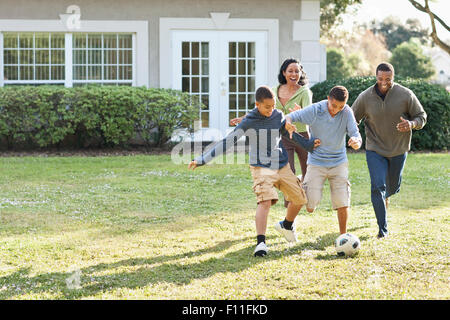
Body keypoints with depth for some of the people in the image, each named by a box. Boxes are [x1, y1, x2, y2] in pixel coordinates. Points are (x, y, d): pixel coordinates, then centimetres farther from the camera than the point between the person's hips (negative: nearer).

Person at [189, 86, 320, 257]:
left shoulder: (278, 116, 3)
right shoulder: (249, 122, -10)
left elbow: (289, 133, 23)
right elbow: (228, 142, -11)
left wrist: (308, 144, 14)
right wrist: (202, 159, -15)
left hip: (282, 166, 6)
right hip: (261, 167, -5)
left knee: (299, 199, 10)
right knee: (265, 201, -26)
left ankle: (286, 225, 40)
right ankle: (260, 243, -27)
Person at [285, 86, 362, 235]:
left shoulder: (347, 112, -9)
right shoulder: (315, 110, -14)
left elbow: (355, 133, -14)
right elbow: (292, 116, -13)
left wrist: (356, 141, -39)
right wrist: (288, 123, -38)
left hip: (339, 163, 1)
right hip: (317, 163, -1)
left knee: (342, 204, -4)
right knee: (310, 207, -3)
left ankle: (343, 235, 17)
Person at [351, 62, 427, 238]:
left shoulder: (406, 95, -12)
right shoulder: (365, 97, -10)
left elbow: (421, 116, -3)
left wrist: (411, 124, -25)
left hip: (399, 149, 1)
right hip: (375, 149, -1)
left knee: (393, 186, 17)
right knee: (377, 187, -13)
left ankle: (385, 196, 56)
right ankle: (382, 229, -8)